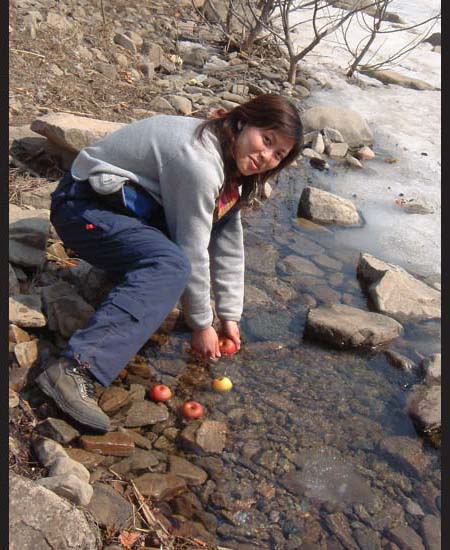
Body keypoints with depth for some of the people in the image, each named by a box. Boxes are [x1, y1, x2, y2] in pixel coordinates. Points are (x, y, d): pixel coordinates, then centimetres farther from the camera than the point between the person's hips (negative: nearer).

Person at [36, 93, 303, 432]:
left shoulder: (231, 162, 5)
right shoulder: (200, 163, -26)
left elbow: (230, 244, 4)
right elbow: (192, 251, -22)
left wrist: (230, 315, 4)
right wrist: (202, 325, -11)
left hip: (131, 205, 9)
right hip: (84, 208, -9)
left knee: (223, 210, 0)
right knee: (172, 265, -34)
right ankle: (77, 369, -40)